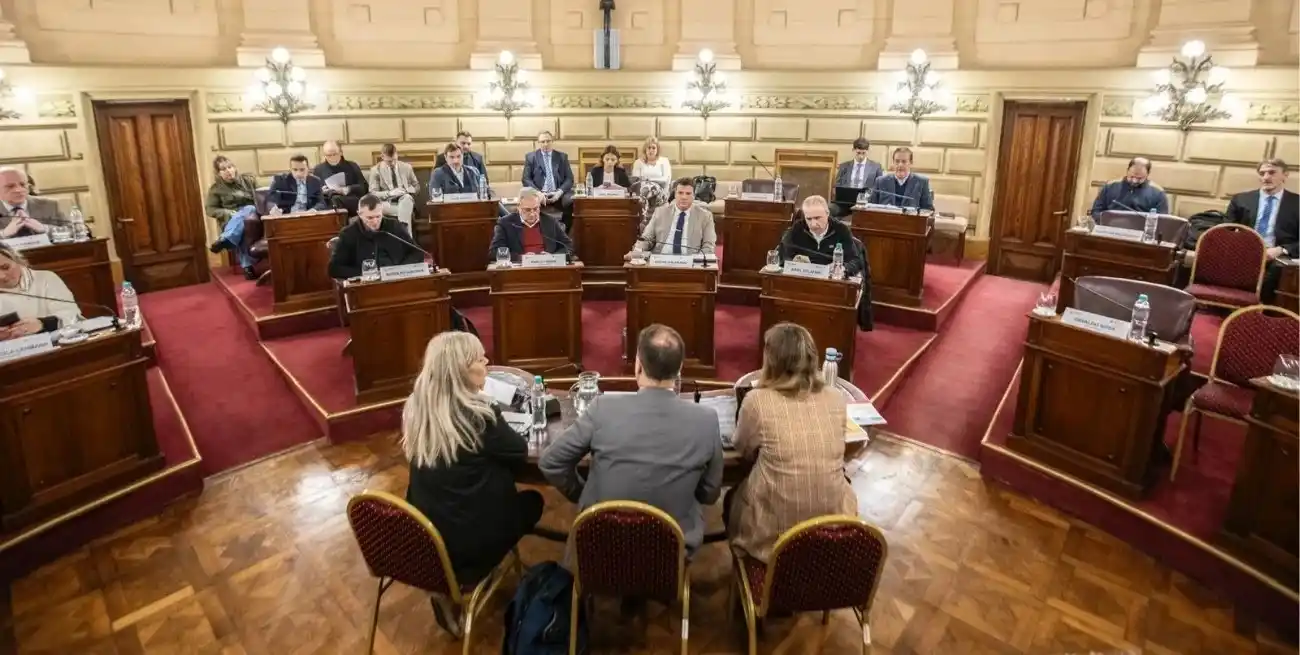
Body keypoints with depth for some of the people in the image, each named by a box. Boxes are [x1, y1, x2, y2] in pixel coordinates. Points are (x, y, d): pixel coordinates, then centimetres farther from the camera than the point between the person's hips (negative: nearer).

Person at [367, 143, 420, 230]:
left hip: (405, 200, 1)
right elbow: (372, 193, -4)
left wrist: (405, 190, -8)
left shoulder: (406, 167, 9)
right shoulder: (376, 170, 2)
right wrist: (389, 193, -21)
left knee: (406, 197, -37)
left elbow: (417, 187, 15)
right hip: (387, 202, -1)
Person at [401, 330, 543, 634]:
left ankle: (444, 584, 21)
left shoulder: (415, 407, -2)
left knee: (512, 496, 27)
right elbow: (519, 453, -7)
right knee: (532, 501, 19)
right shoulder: (479, 413, -22)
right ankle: (454, 587, 10)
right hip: (468, 539, -7)